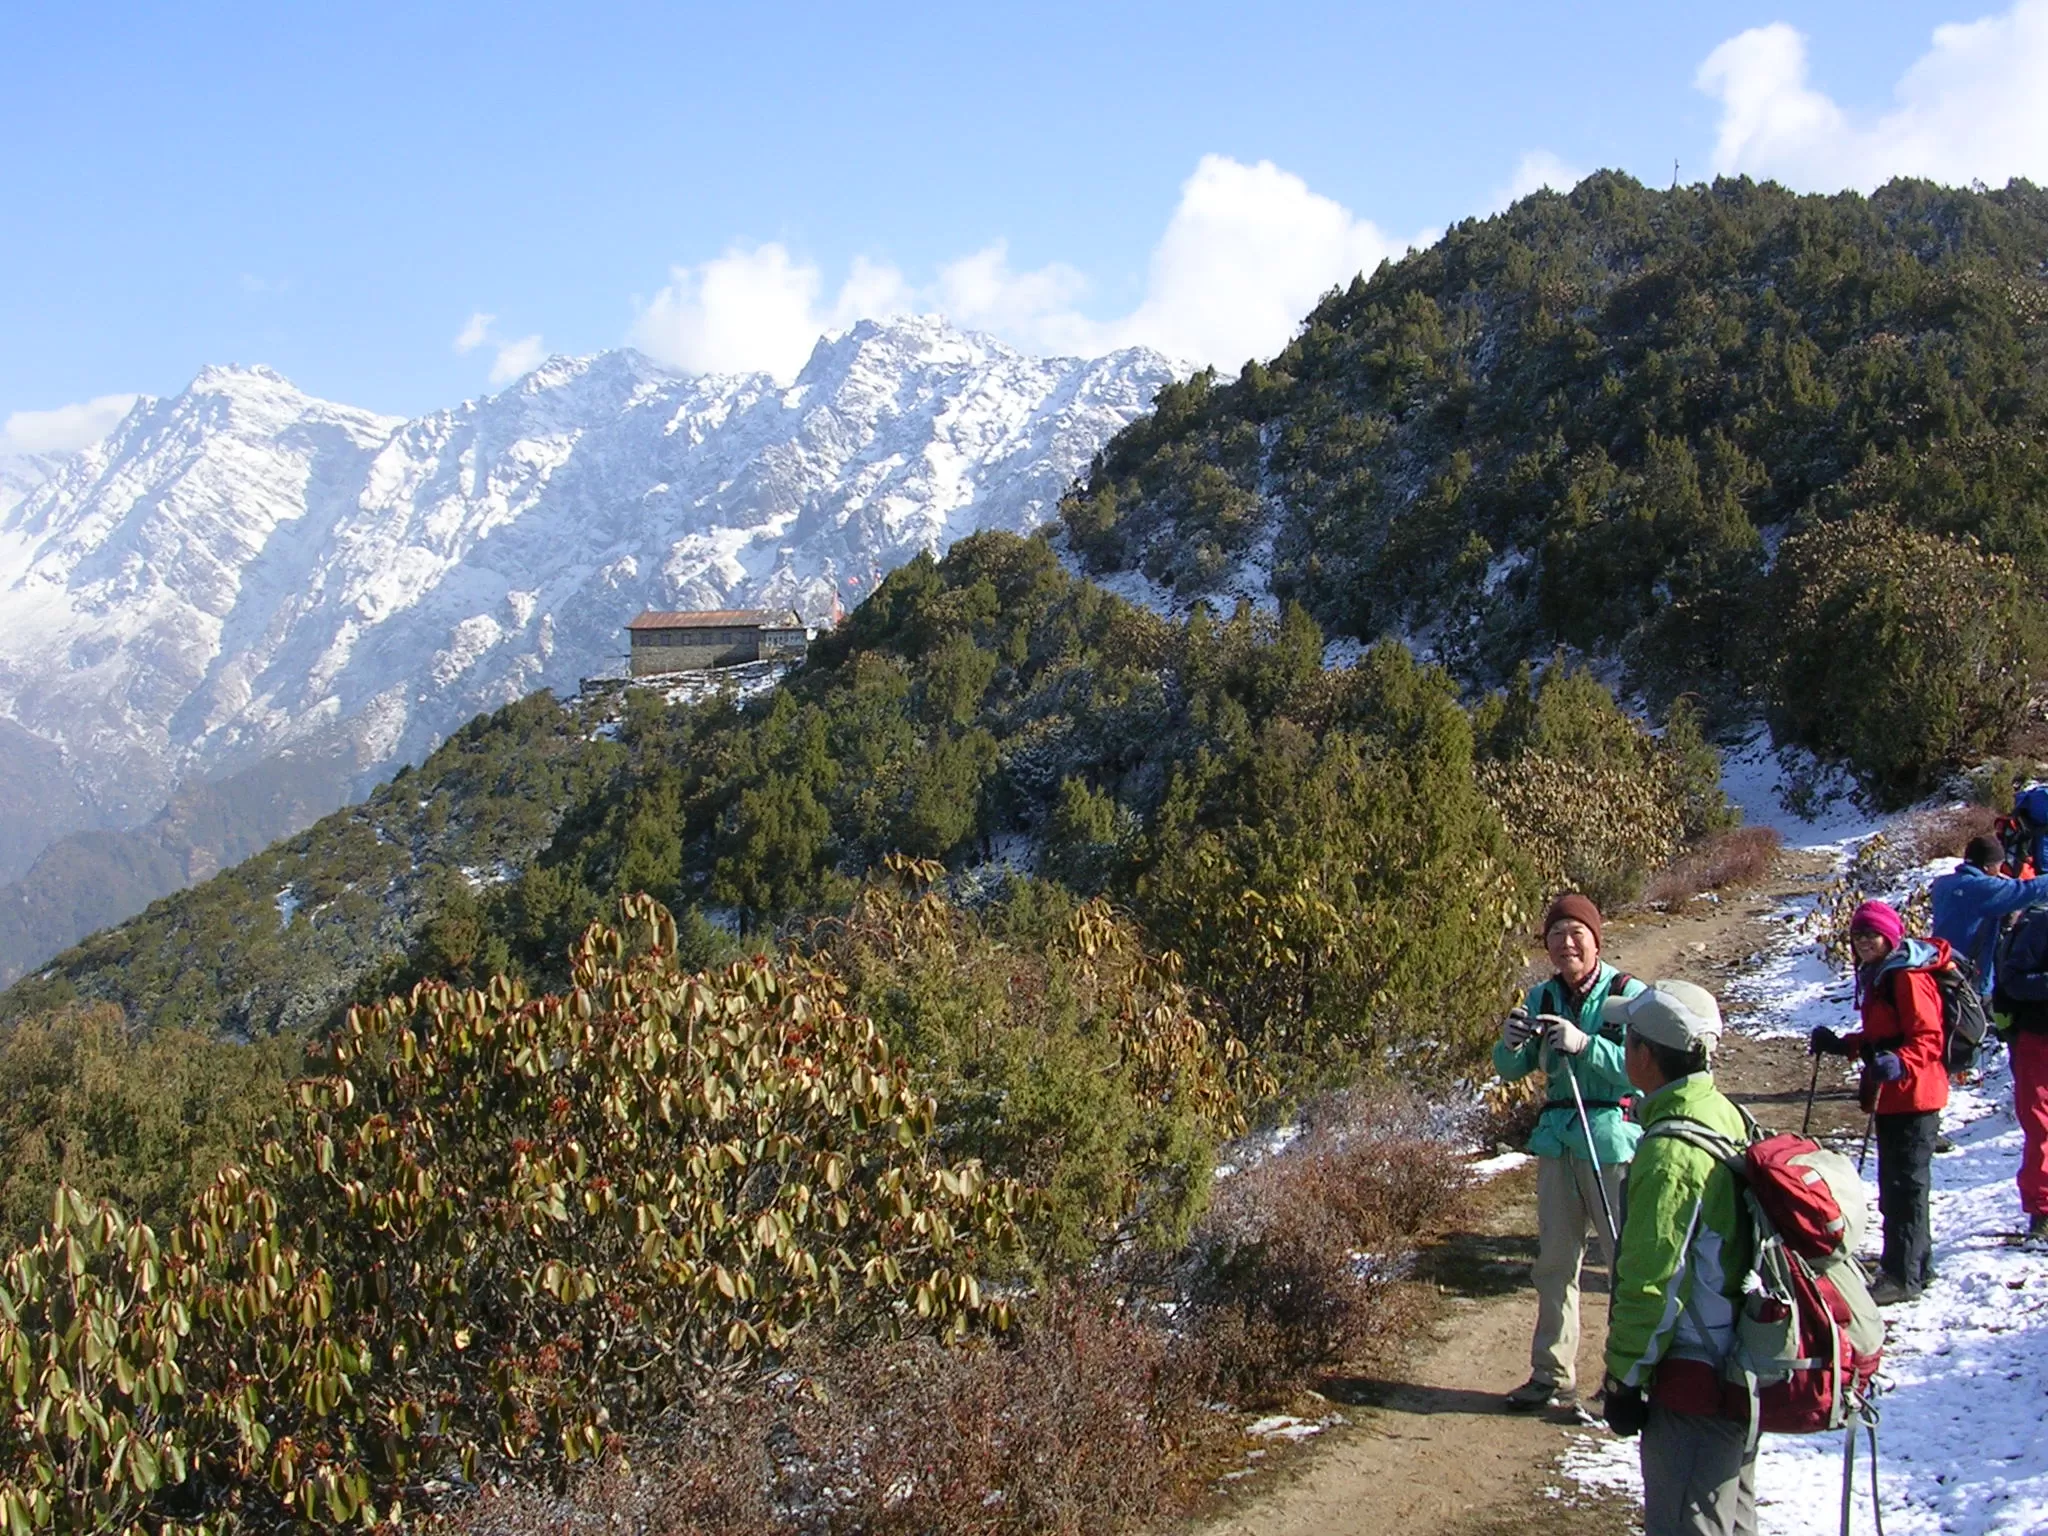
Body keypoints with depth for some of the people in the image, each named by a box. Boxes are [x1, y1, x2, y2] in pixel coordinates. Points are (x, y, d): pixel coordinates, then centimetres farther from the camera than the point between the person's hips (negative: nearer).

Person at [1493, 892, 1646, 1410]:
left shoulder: (1626, 995, -7)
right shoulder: (1542, 999, 9)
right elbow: (1512, 1071, 9)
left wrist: (1586, 1044, -29)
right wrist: (1511, 1044, -13)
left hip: (1612, 1139, -6)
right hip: (1556, 1140, 6)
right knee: (1554, 1262, 11)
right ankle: (1552, 1376, 21)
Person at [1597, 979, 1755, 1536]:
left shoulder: (1670, 1152, -24)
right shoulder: (1729, 1118, 5)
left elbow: (1651, 1285, -21)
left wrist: (1622, 1379, -11)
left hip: (1695, 1384, -10)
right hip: (1743, 1370, 10)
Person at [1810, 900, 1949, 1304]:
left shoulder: (1908, 978, -16)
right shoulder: (1876, 976, 16)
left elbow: (1928, 1039, -22)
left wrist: (1898, 1063, -37)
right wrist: (1840, 1045, 14)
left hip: (1912, 1096, -11)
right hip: (1890, 1097, 11)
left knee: (1905, 1185, -6)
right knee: (1895, 1184, 17)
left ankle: (1902, 1275, -3)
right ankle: (1917, 1264, 29)